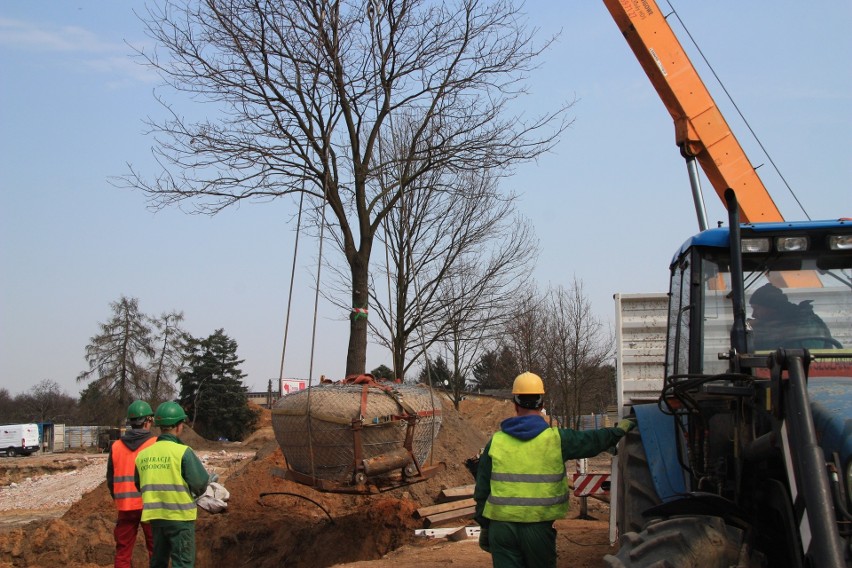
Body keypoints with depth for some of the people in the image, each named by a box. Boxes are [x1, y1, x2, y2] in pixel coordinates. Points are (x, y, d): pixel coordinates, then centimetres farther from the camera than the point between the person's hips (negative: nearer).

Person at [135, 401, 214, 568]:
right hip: (180, 516, -5)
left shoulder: (143, 454, 4)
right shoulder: (183, 451, -13)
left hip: (155, 516, 6)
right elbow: (200, 482, -13)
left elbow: (140, 485, 14)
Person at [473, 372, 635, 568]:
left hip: (501, 527, 1)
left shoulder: (496, 441, 1)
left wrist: (483, 526, 16)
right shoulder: (555, 438, -5)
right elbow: (593, 440, 9)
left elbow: (482, 491, 5)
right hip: (538, 527, -1)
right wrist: (620, 429, 27)